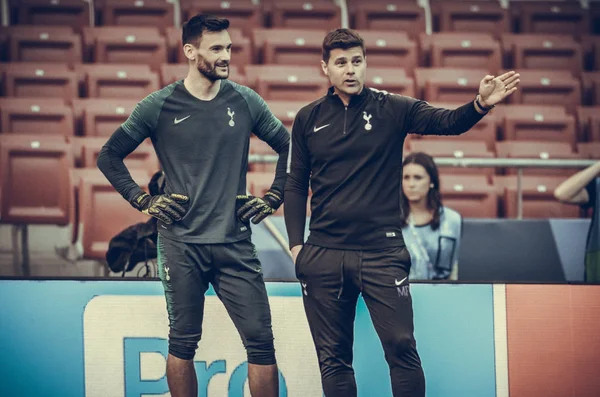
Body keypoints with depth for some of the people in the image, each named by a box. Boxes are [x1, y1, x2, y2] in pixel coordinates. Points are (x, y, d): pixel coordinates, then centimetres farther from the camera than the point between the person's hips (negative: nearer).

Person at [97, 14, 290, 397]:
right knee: (183, 343, 5)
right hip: (181, 245, -1)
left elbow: (288, 146, 16)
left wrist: (273, 198, 8)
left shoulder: (245, 102, 5)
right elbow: (110, 156, 8)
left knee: (261, 341, -4)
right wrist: (143, 201, 1)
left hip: (235, 245, 1)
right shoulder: (160, 106, 0)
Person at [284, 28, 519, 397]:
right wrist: (296, 244, 3)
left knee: (401, 348, -6)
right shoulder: (309, 118, 7)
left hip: (382, 253, -2)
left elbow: (447, 122, -12)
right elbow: (296, 185, 11)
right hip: (324, 256, 2)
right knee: (333, 356, 7)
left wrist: (480, 104, -33)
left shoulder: (392, 109, 1)